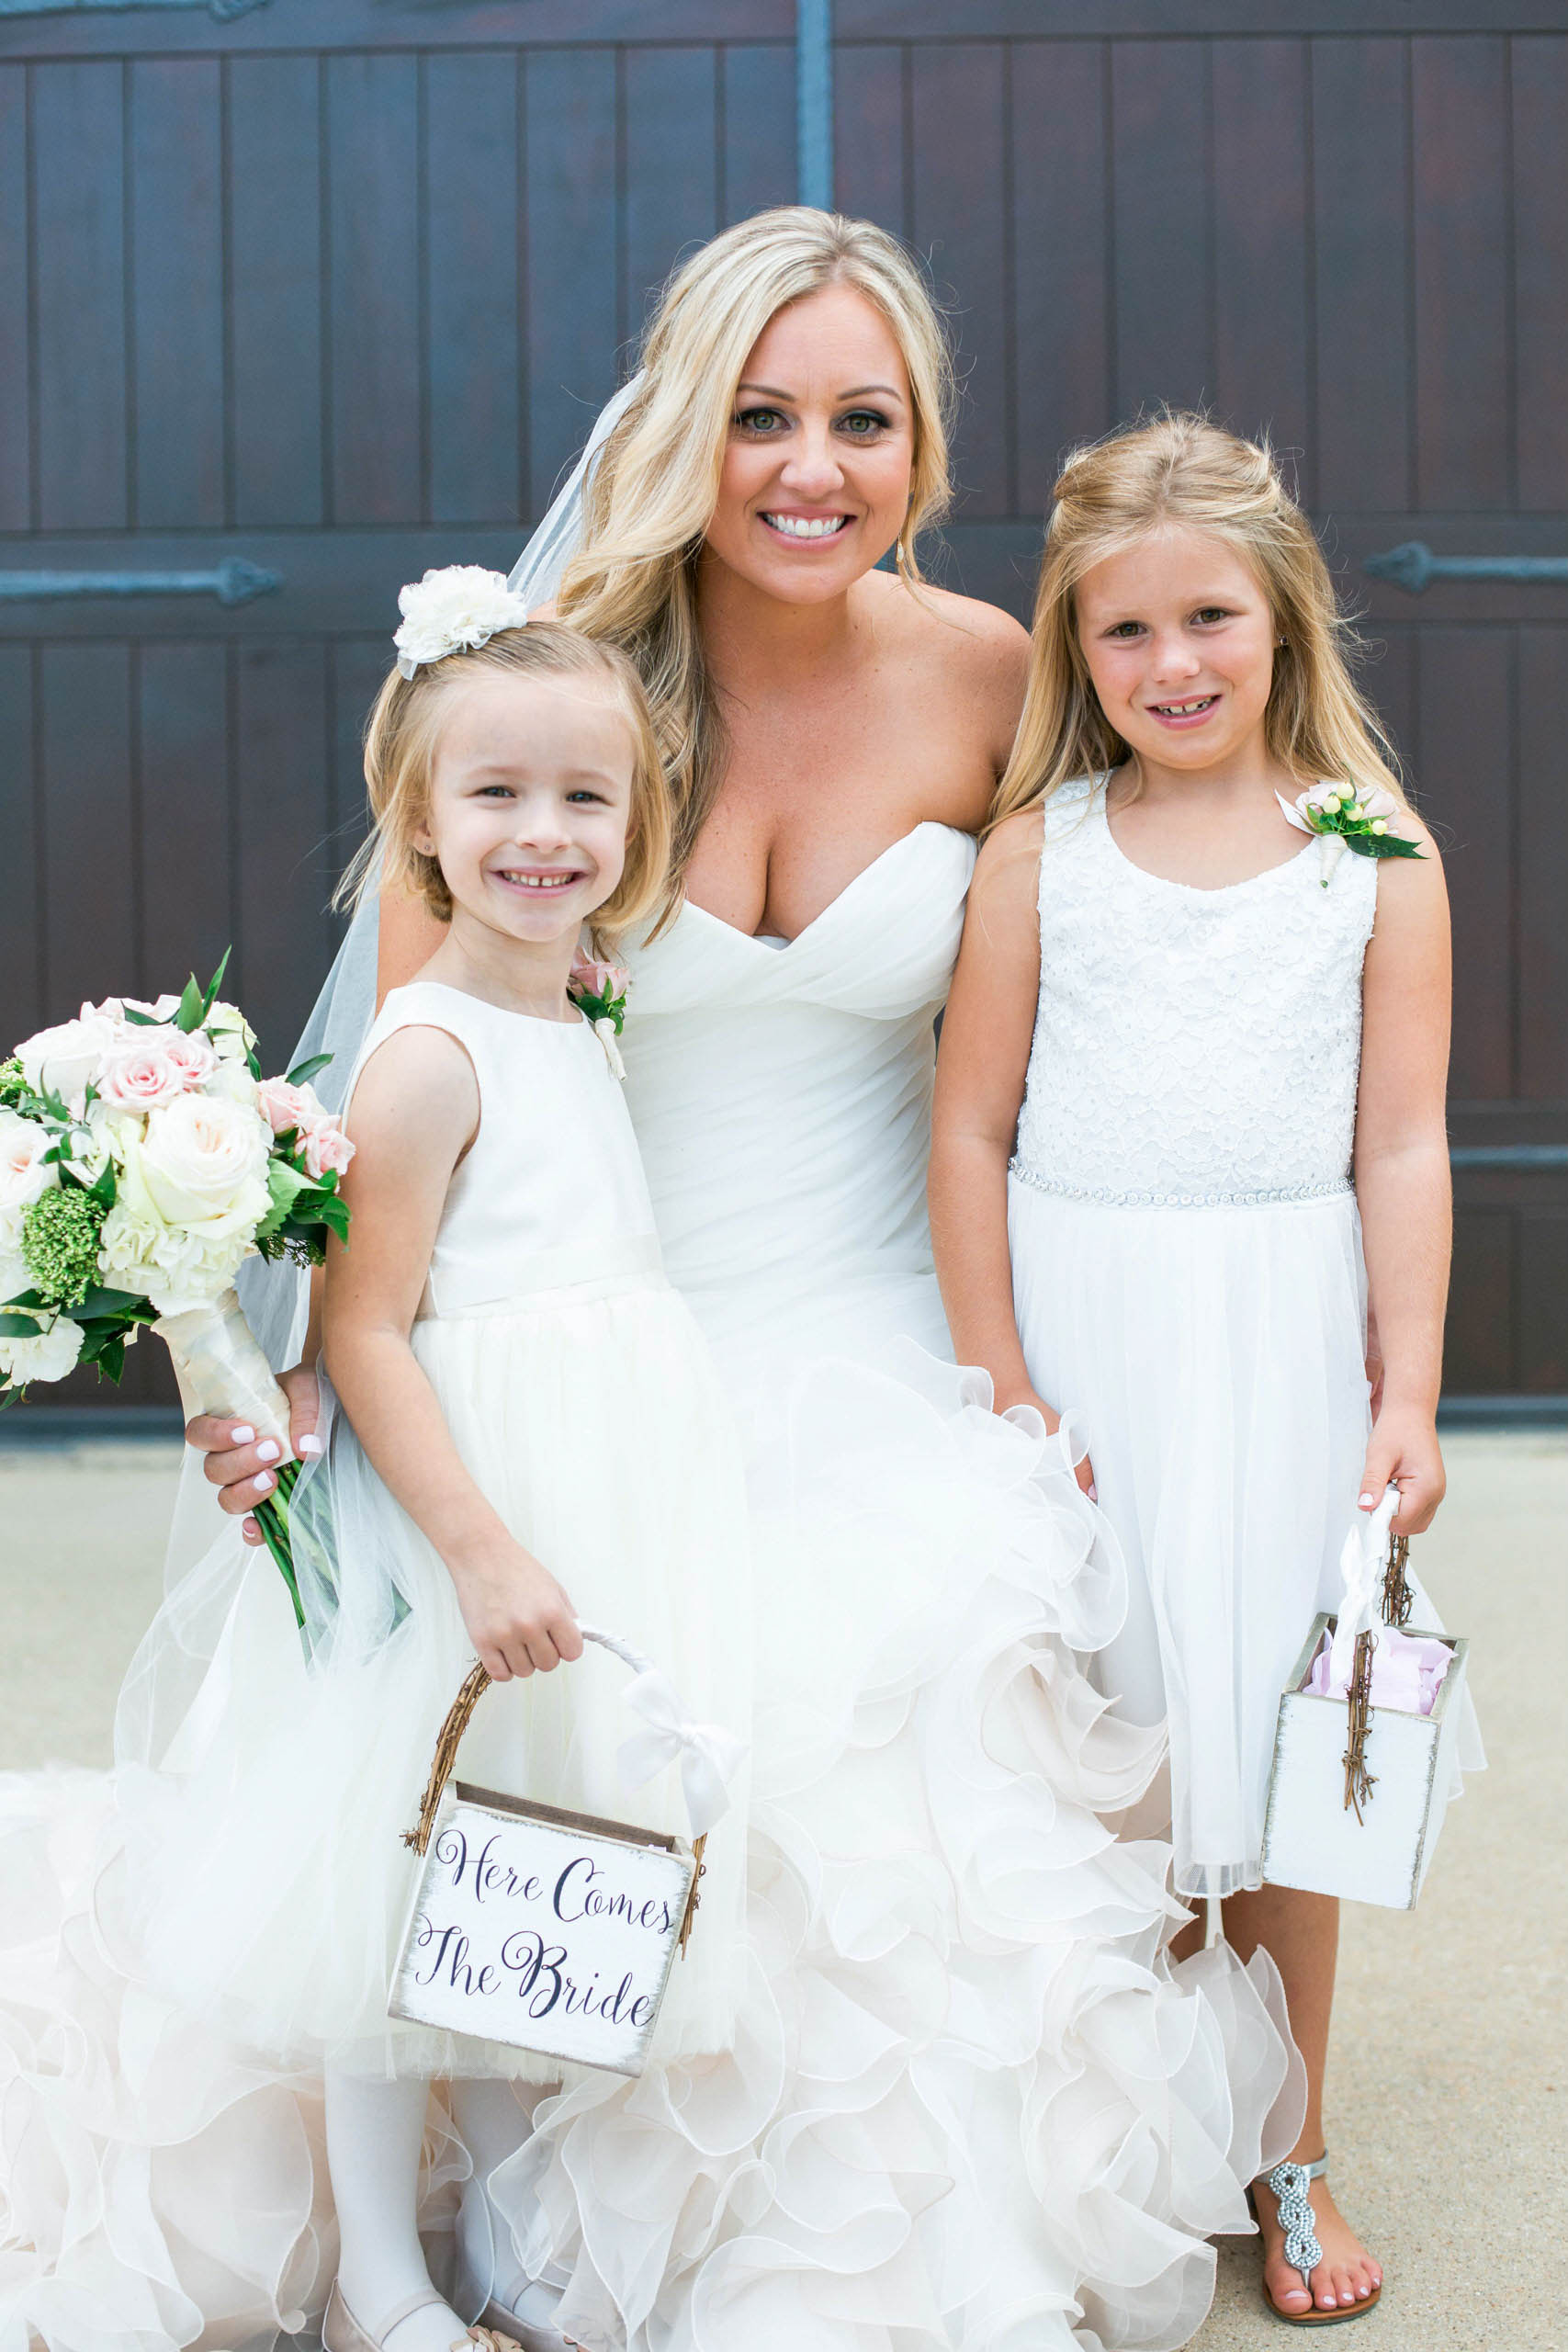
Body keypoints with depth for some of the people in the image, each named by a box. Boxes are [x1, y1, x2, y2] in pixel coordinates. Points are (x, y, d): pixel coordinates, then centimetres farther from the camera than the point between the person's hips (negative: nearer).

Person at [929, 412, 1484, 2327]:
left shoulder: (1376, 858, 1)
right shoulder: (1038, 849, 0)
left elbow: (1402, 1147, 0)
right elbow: (970, 1128, -1)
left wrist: (1407, 1397, -4)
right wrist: (998, 1384, -5)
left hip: (1282, 1344, 0)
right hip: (1077, 1327, 0)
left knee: (1275, 1754, 8)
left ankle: (1286, 2153, 26)